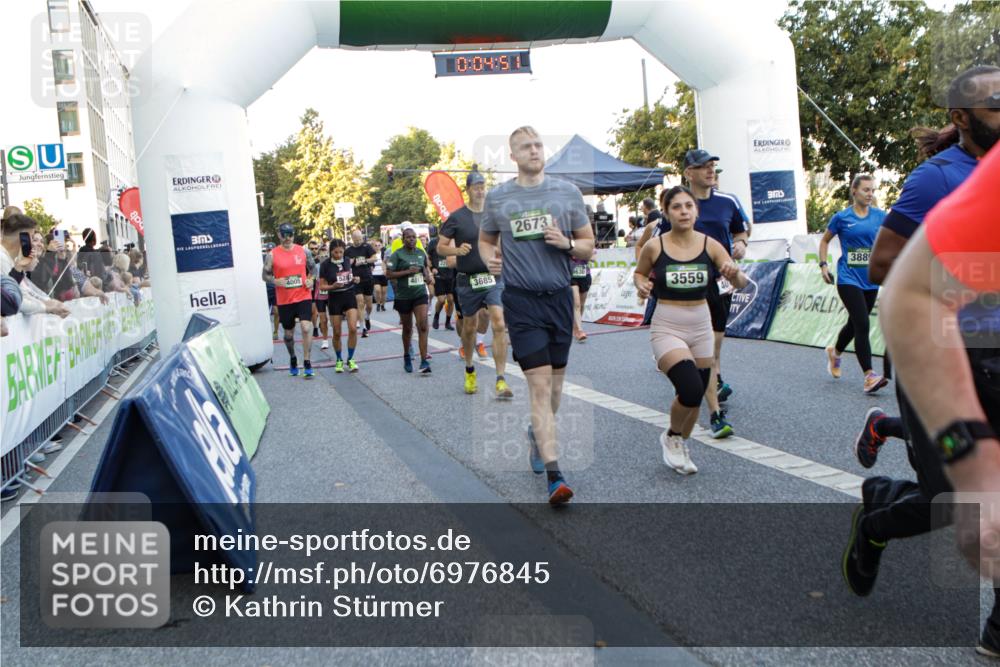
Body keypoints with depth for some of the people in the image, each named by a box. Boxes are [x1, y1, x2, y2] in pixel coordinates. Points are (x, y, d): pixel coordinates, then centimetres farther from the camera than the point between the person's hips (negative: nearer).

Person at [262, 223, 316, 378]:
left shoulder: (304, 251, 4)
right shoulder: (272, 255, -1)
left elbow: (312, 268, 17)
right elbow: (265, 275, 3)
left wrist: (310, 280, -1)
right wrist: (275, 281, -17)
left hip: (303, 297, 0)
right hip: (284, 300, 0)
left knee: (306, 328, -15)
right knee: (288, 333, 12)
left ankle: (307, 364, -9)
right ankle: (292, 359, 38)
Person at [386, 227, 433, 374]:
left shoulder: (421, 253, 7)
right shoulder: (398, 254, -6)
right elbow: (388, 273, -10)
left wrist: (428, 276, 6)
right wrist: (407, 271, -18)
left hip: (420, 294, 2)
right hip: (403, 296, -2)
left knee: (423, 326, -13)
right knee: (407, 329, 12)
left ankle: (424, 361, -14)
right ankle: (407, 357, 35)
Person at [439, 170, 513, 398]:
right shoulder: (456, 218, -1)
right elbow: (440, 247, 0)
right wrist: (457, 250, -19)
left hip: (494, 278, 1)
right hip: (467, 280, -1)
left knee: (499, 324, -15)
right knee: (469, 326, 13)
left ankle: (500, 380, -12)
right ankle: (470, 371, 38)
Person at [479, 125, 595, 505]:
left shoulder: (567, 192, 5)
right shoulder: (497, 197, 5)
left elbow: (589, 246, 9)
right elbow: (486, 240, 20)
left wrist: (567, 244, -12)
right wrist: (490, 259, -2)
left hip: (560, 297, 2)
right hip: (521, 301, -2)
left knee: (555, 381, 14)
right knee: (539, 384, -9)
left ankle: (538, 435, 42)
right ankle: (554, 475, -10)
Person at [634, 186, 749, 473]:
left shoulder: (710, 245, -4)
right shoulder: (654, 247, -8)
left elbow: (741, 282, -5)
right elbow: (639, 272, 11)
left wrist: (735, 273, -27)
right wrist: (641, 284, -11)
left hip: (701, 327, 4)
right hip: (667, 328, -4)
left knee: (696, 397, 12)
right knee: (691, 390, -20)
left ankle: (680, 445, 41)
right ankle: (671, 437, 12)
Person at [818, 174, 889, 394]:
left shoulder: (880, 216, 6)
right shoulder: (842, 217, -2)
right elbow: (824, 241, 10)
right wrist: (823, 265, 1)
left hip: (871, 280, 4)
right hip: (848, 279, -4)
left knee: (855, 323, 17)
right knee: (862, 324, -14)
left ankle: (834, 351, 45)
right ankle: (869, 377, -15)